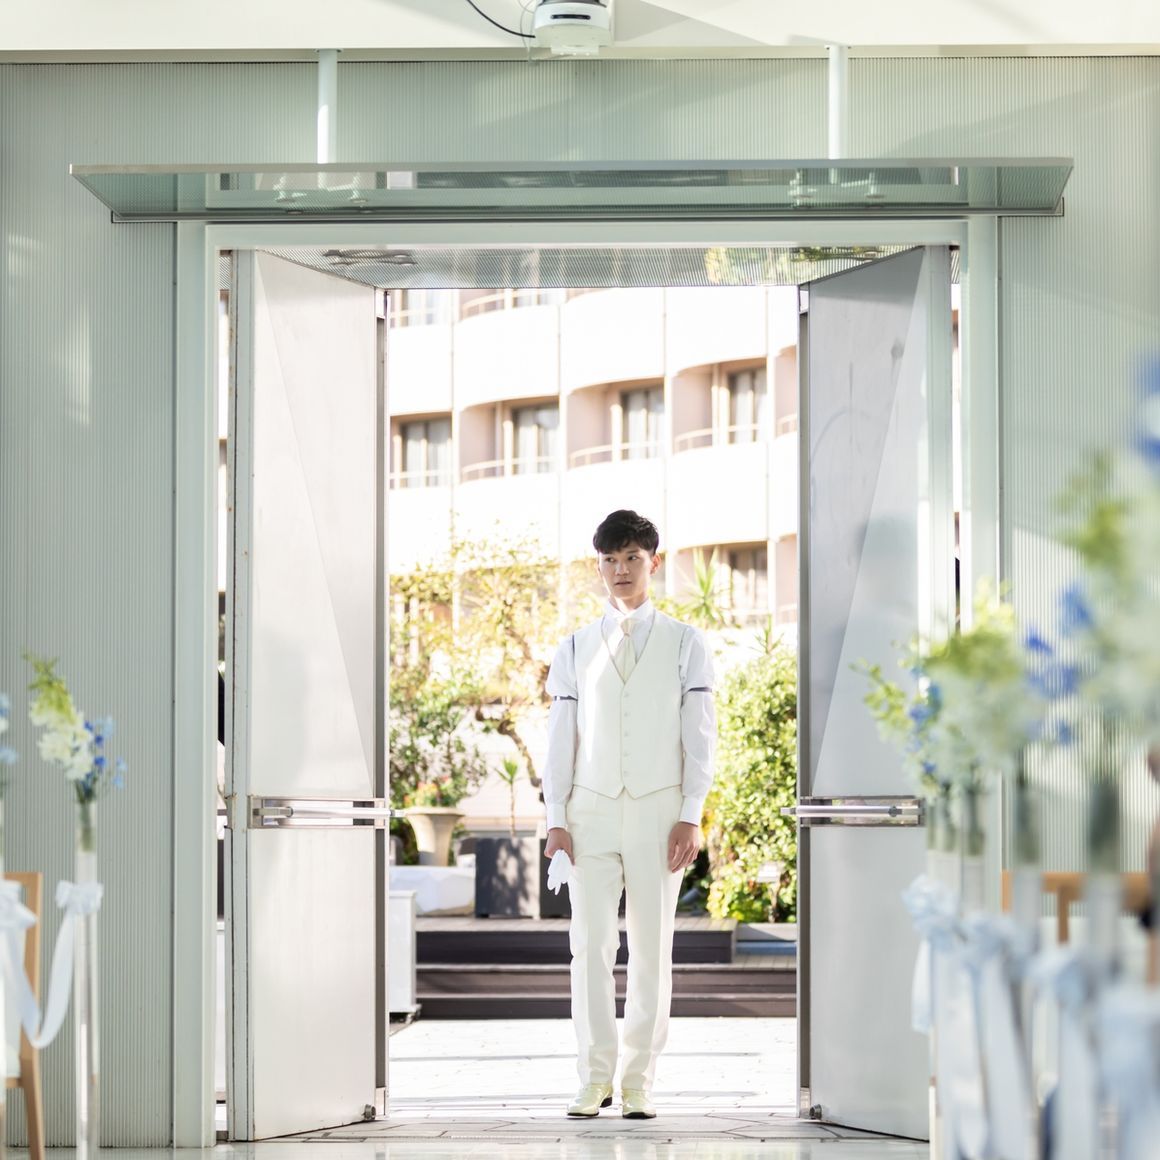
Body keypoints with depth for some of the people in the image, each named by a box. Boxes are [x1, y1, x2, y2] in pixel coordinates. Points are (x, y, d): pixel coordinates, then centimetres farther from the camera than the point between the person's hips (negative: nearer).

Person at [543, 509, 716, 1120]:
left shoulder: (684, 644, 5)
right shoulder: (576, 648, 10)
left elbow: (700, 736, 2)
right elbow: (561, 737, 9)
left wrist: (690, 816, -6)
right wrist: (556, 818, 0)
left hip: (658, 810, -1)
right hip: (591, 811, 1)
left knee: (652, 948, 1)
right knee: (591, 945, -2)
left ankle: (638, 1081, 6)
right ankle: (595, 1077, 5)